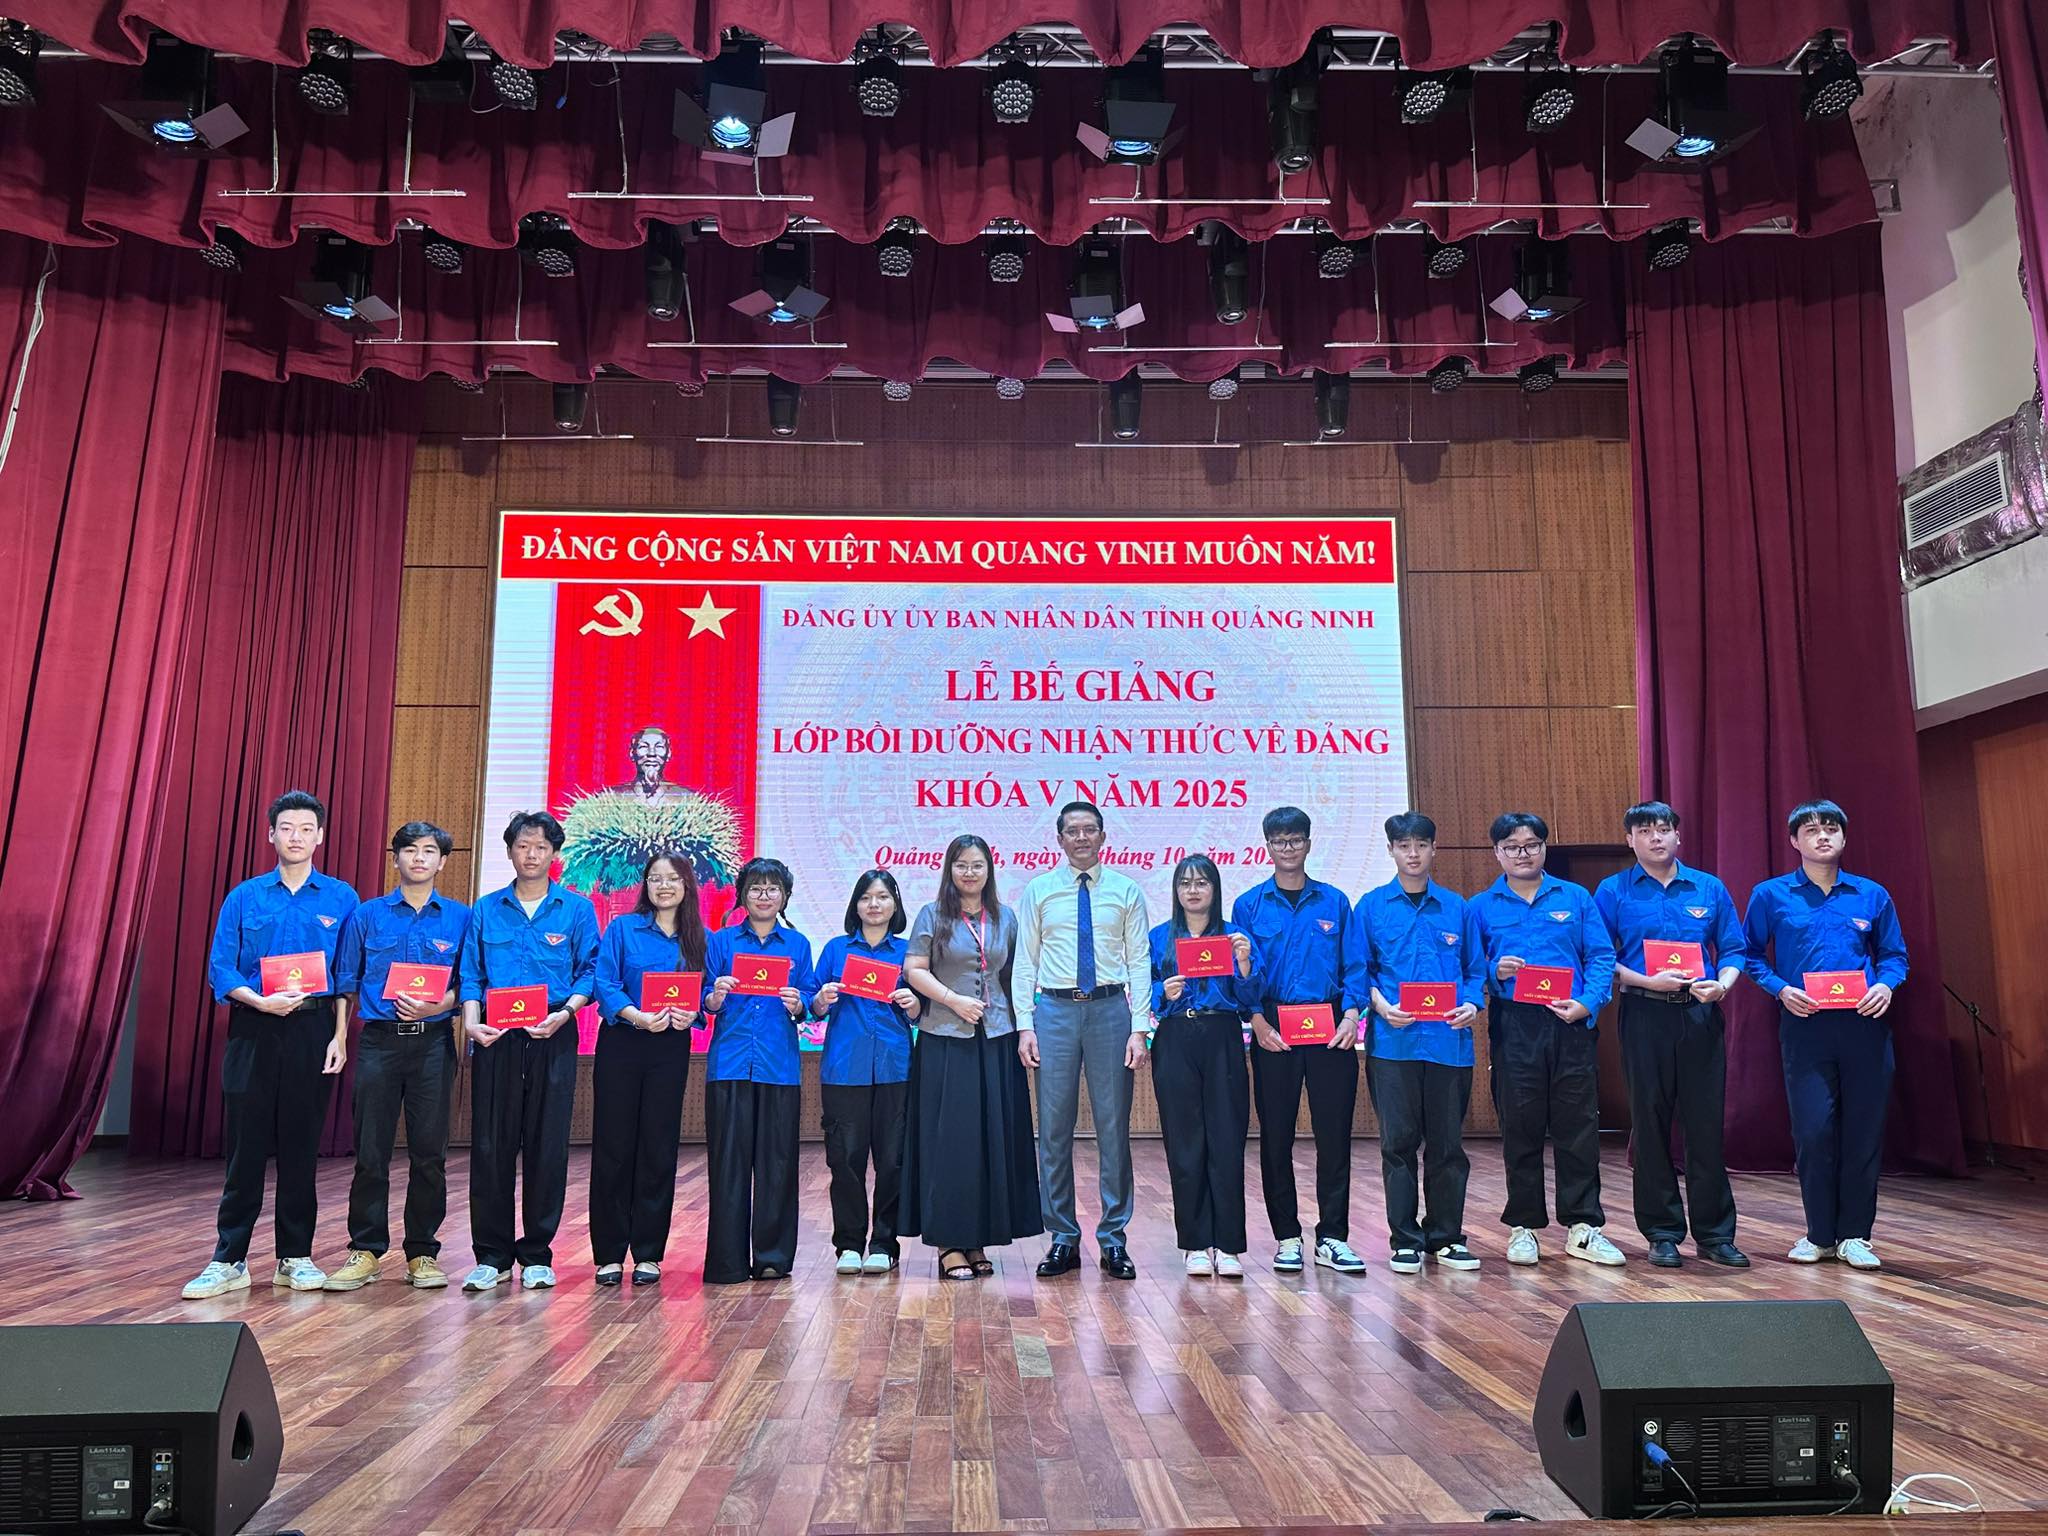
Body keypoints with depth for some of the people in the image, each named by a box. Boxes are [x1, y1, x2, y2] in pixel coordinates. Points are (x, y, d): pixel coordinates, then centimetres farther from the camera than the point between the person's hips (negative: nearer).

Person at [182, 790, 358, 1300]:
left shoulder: (341, 899, 5)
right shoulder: (245, 898, 6)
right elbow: (220, 968, 2)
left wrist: (340, 1036, -4)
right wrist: (260, 1001, -15)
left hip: (313, 1032, 0)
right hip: (254, 1031, 0)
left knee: (301, 1147, 6)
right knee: (245, 1147, 2)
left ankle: (295, 1257, 16)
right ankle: (229, 1260, 11)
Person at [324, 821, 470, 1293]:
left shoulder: (460, 918, 6)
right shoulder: (367, 915, 8)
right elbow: (346, 981, 8)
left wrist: (436, 1005, -14)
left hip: (434, 1043, 0)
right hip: (379, 1041, 1)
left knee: (429, 1152, 3)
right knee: (371, 1152, 2)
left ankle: (422, 1253, 14)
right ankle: (366, 1251, 14)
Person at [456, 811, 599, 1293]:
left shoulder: (577, 910, 5)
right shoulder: (486, 910, 10)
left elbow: (590, 973, 2)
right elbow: (470, 974, 8)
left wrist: (565, 1012, -15)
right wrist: (472, 1020, -9)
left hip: (552, 1039, -1)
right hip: (496, 1038, 1)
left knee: (547, 1146, 2)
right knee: (490, 1145, 2)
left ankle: (537, 1254, 14)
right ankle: (491, 1254, 13)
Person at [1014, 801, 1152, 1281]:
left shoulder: (1126, 891, 6)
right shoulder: (1038, 891, 7)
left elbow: (1140, 961, 3)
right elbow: (1025, 961, 5)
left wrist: (1139, 1028, -5)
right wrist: (1025, 1025, -3)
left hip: (1110, 1009, 0)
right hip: (1054, 1010, 0)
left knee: (1113, 1125, 4)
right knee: (1054, 1128, 3)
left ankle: (1113, 1238, 15)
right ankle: (1063, 1238, 15)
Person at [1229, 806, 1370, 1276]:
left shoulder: (1334, 902, 8)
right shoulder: (1249, 906, 6)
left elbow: (1354, 967, 5)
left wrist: (1351, 1015, -9)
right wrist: (1258, 1022, -12)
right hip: (1273, 1030, 0)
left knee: (1334, 1132, 2)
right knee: (1276, 1135, 4)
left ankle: (1333, 1238, 11)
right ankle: (1287, 1238, 15)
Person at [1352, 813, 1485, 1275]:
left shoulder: (1456, 907, 11)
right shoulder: (1371, 906, 6)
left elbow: (1474, 969, 11)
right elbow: (1361, 969, 5)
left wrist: (1472, 1005, -7)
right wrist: (1381, 1006, -11)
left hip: (1450, 1040, 2)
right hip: (1394, 1041, -1)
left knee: (1447, 1143, 8)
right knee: (1399, 1142, 2)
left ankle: (1446, 1237, 21)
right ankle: (1405, 1240, 12)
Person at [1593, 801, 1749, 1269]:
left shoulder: (1709, 888, 10)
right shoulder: (1612, 892, 3)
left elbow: (1733, 950, 10)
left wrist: (1722, 984, -10)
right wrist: (1648, 981, -14)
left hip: (1700, 1016, 1)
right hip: (1644, 1016, -1)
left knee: (1706, 1125, 3)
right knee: (1651, 1125, 4)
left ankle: (1714, 1233, 14)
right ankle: (1662, 1233, 14)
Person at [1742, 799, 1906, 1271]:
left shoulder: (1872, 895, 9)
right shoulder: (1770, 895, 4)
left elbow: (1894, 954, 14)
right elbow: (1751, 955, 6)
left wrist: (1886, 985, -6)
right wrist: (1780, 989, -10)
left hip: (1864, 1025, 2)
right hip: (1804, 1025, -2)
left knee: (1864, 1132, 4)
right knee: (1813, 1131, -4)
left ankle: (1854, 1235, 17)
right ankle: (1819, 1234, 13)